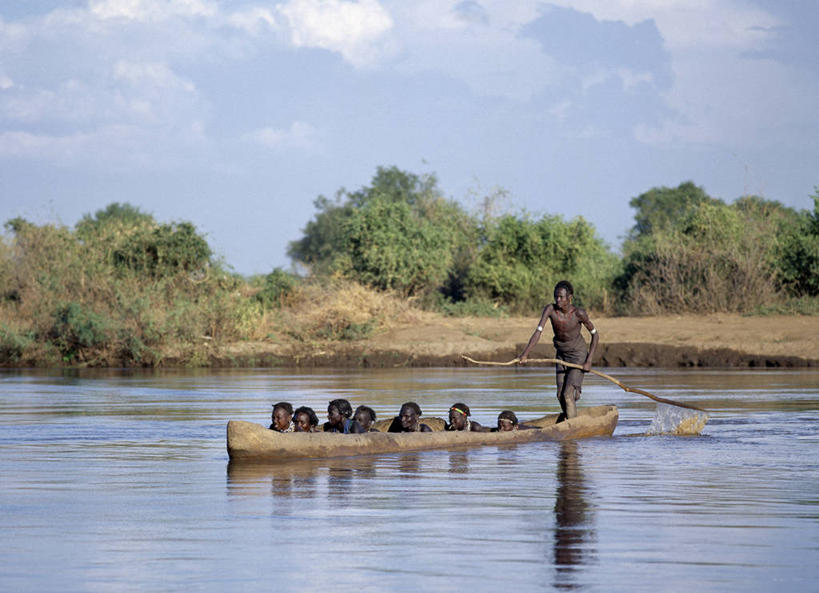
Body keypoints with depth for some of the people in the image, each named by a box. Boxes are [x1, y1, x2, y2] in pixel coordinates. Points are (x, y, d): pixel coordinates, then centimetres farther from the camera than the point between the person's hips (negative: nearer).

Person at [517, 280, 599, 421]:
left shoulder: (579, 313, -22)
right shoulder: (550, 309, -16)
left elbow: (595, 335, -11)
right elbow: (538, 332, -24)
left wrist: (589, 361, -15)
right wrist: (525, 353, -36)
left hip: (578, 355, -4)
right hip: (561, 354, 4)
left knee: (568, 395, -15)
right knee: (560, 396, 9)